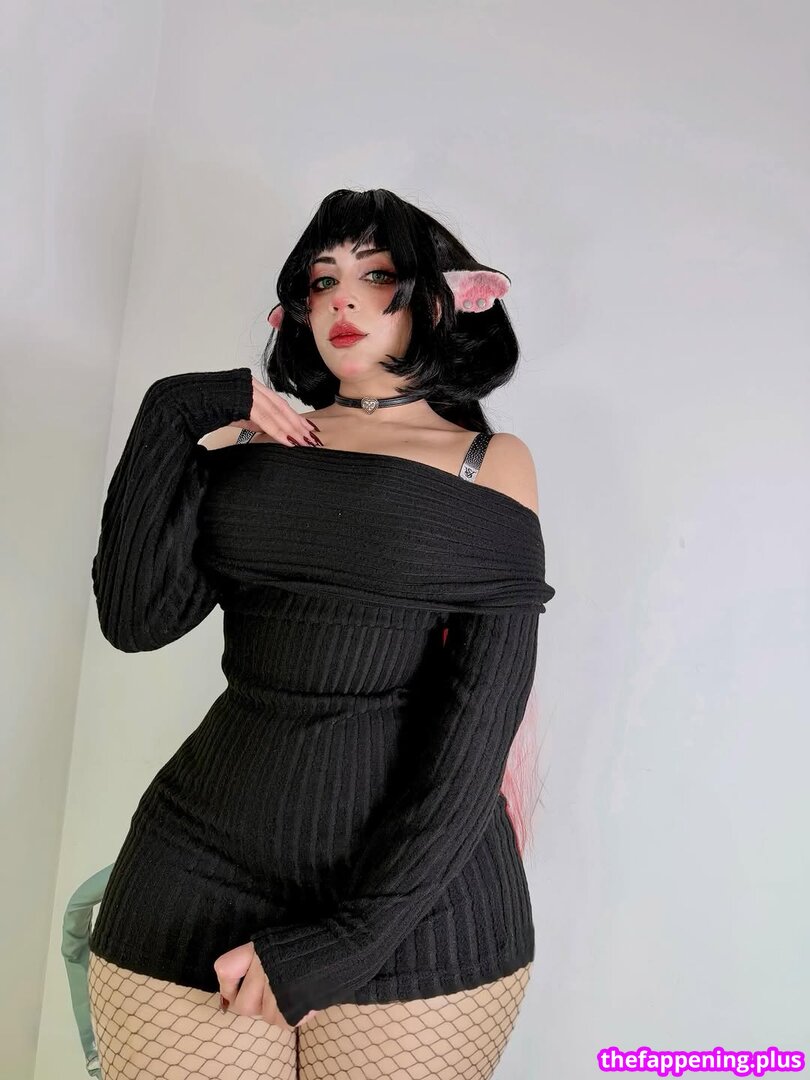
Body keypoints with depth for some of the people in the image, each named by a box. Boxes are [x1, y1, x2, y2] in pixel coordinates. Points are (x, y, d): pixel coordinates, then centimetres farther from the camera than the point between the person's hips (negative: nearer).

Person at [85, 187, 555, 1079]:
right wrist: (174, 421, -5)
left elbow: (485, 707, -7)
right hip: (203, 865, 2)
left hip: (416, 888, -1)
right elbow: (136, 619, -2)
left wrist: (345, 938, -12)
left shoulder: (493, 461, 1)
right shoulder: (255, 438, 9)